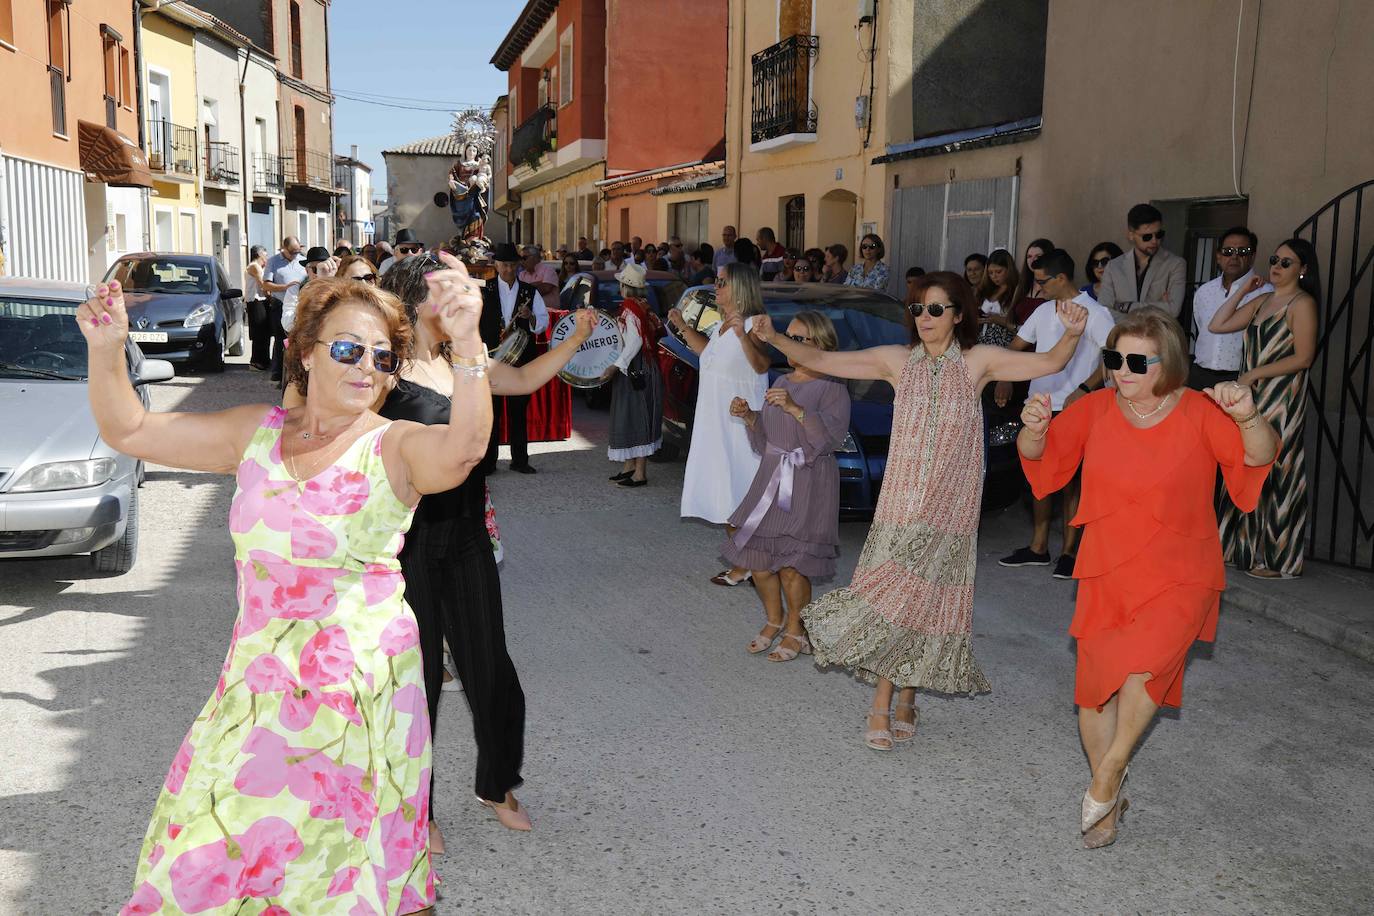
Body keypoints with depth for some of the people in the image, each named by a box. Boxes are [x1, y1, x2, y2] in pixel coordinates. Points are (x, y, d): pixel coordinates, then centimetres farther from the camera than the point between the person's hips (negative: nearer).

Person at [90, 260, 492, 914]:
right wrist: (106, 350, -7)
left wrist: (467, 344, -48)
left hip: (360, 686, -4)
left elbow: (463, 448, -31)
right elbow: (128, 430, 10)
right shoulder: (256, 432, 5)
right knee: (206, 857, 11)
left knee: (333, 860, 8)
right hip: (254, 682, 4)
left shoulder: (395, 448, -9)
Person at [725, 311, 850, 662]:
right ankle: (774, 620, 28)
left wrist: (795, 409, -30)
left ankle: (796, 632, 14)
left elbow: (833, 433, -22)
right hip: (771, 479, 7)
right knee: (757, 558, 6)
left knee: (791, 564, -6)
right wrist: (749, 416, 1)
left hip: (808, 486, -7)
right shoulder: (781, 383, 15)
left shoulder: (832, 388, -7)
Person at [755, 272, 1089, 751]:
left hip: (950, 506, -1)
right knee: (898, 597, -1)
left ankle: (902, 700, 19)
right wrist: (775, 339, -12)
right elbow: (821, 361, 1)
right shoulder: (898, 360, 3)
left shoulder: (977, 361, 0)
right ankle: (884, 706, 8)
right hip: (902, 499, 1)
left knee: (922, 596, 2)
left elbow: (1049, 363, -6)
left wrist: (1072, 334, -26)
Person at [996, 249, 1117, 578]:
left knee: (1070, 482, 0)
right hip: (1040, 406, 7)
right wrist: (1004, 379, 7)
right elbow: (1018, 345, 22)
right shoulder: (1044, 311, 13)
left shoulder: (1093, 313, -10)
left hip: (1072, 409, -7)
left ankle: (1069, 551, 9)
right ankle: (1038, 548, 21)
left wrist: (1083, 390, -22)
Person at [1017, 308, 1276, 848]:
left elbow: (1260, 457, -20)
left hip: (1180, 579, -3)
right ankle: (1111, 799, 30)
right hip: (1106, 576, 4)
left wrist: (1248, 419, -41)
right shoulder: (1096, 409, -2)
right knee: (1094, 689, 7)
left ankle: (1109, 772, -1)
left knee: (1142, 663, -27)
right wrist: (1033, 429, -24)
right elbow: (1038, 456, -1)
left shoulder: (1199, 413, -10)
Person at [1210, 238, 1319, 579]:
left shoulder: (1302, 304, -7)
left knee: (1274, 475, -3)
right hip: (1251, 398, 7)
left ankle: (1277, 558, 6)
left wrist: (1254, 374, -14)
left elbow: (1304, 357, -14)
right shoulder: (1261, 301, 16)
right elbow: (1217, 325, 15)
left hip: (1281, 399, -7)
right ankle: (1249, 547, 19)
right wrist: (1241, 292, 9)